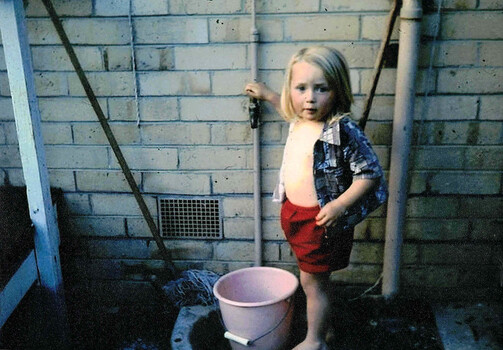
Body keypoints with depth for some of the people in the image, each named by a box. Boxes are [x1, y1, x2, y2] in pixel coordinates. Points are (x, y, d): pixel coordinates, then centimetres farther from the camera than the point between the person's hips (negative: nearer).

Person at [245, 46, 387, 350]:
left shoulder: (344, 131, -24)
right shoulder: (299, 121, 0)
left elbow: (370, 172, -20)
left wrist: (340, 204, -29)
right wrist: (267, 95, 29)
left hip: (321, 220, -7)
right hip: (293, 212, 7)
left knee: (313, 281, 7)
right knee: (315, 277, 23)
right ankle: (320, 322, 43)